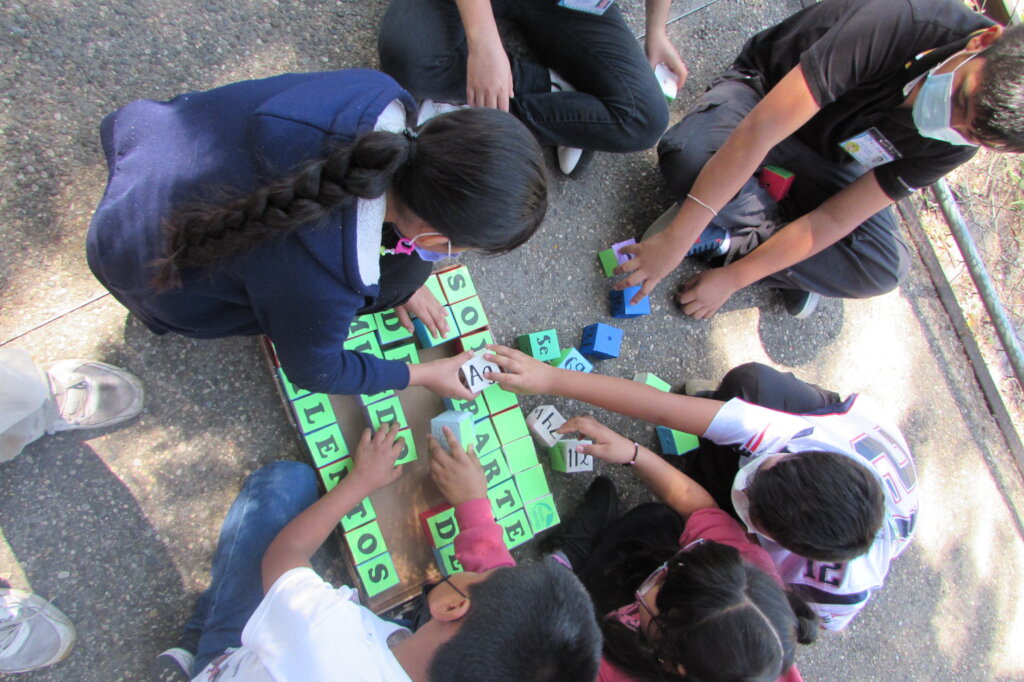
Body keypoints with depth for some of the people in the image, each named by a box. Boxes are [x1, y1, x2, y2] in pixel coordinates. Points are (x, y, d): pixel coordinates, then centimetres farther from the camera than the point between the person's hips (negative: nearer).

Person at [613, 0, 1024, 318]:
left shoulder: (955, 140, -21)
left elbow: (837, 218, -23)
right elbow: (759, 131, -40)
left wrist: (732, 278, -29)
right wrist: (675, 236, -42)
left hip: (829, 156, 2)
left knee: (883, 268, -22)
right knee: (687, 155, -38)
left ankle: (718, 239, -17)